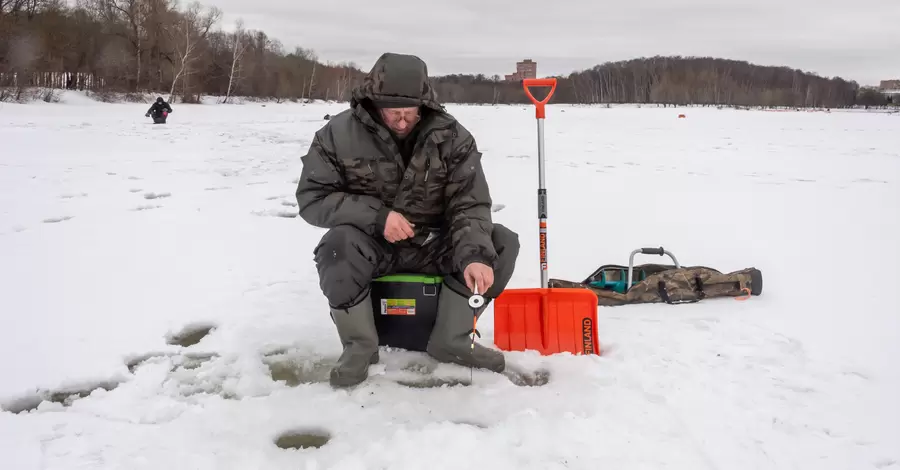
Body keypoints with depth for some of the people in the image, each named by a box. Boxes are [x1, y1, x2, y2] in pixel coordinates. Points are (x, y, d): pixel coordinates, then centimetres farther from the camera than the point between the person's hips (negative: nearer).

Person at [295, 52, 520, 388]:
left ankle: (450, 339, -4)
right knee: (337, 246, -36)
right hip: (369, 243, -2)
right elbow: (312, 198, -11)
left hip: (432, 243, 2)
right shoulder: (339, 133, -13)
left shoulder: (451, 136, -10)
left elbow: (470, 205, -14)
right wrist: (376, 216, -26)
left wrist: (475, 255, -34)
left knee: (502, 243, -18)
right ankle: (360, 345, -10)